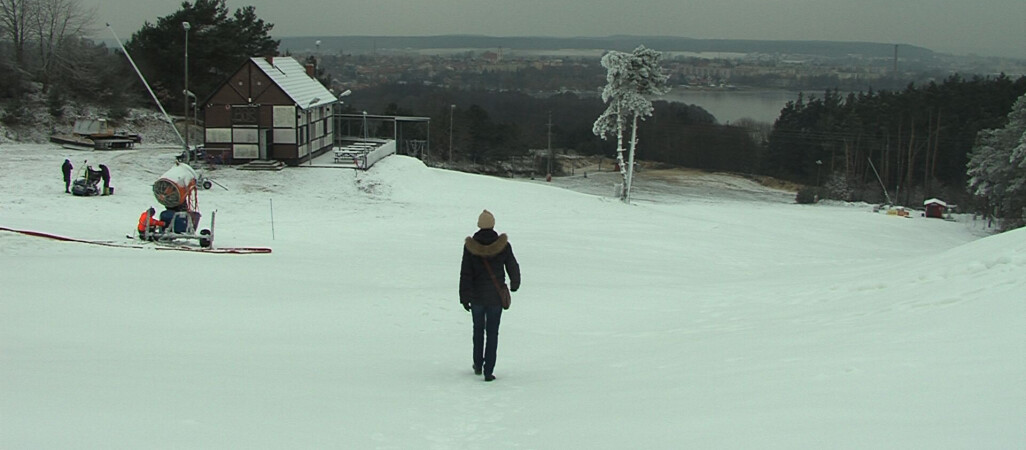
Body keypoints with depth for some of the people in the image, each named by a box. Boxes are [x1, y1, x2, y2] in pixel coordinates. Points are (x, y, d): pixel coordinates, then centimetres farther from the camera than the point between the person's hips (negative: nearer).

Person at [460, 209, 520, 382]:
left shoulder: (470, 246, -8)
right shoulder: (503, 244, -9)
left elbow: (465, 274, -6)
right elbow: (513, 267, 2)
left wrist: (464, 297, 2)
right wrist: (515, 284, 22)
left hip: (476, 296, 1)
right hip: (496, 296, -1)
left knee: (478, 329, 20)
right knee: (492, 332, 4)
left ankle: (478, 365, 30)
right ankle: (488, 371, 2)